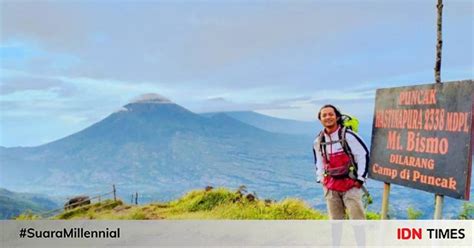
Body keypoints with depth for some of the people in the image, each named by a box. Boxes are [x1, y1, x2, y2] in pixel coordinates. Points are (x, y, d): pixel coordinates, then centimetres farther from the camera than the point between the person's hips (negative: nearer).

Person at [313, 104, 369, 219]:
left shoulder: (348, 135, -13)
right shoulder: (318, 141, 4)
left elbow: (363, 155, -9)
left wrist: (360, 178, -9)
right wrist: (321, 178, 10)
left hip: (350, 185, -5)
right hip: (331, 186, 5)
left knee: (357, 218, -5)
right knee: (335, 220, 12)